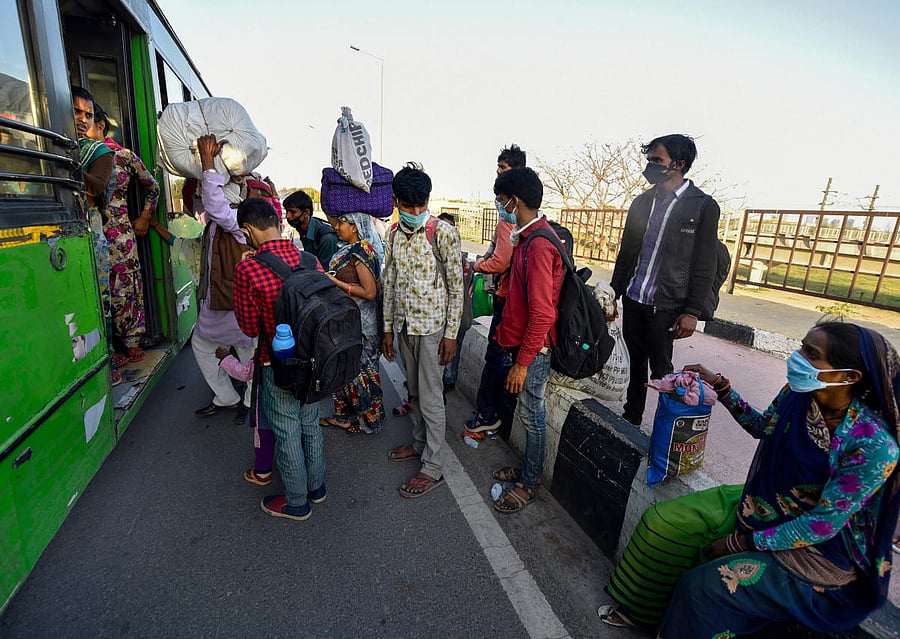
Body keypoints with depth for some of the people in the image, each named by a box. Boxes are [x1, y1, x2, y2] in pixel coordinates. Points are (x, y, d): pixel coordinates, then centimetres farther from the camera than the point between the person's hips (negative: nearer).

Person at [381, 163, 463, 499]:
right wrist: (388, 328, 11)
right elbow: (390, 284, 11)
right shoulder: (393, 235, 6)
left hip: (432, 327, -6)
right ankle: (419, 442, 40)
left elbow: (456, 287, -12)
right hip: (404, 326, 6)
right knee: (414, 391, 20)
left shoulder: (443, 233, -13)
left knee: (430, 398, 2)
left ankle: (432, 468, 15)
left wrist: (451, 334, -14)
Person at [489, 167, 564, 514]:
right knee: (529, 411, 20)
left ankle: (529, 483, 26)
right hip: (523, 341, 9)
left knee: (531, 414, 6)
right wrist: (506, 334, 19)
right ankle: (530, 468, 39)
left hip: (534, 348, -9)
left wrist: (522, 362, -21)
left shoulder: (539, 245, -23)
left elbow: (542, 315, -25)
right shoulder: (529, 236, 8)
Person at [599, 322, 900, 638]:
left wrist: (744, 543, -18)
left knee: (706, 584, -22)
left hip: (816, 545, -6)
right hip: (762, 502, 6)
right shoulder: (798, 392, -13)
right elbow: (762, 426, 8)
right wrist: (719, 384, -2)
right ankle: (642, 610, 22)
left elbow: (824, 523, -23)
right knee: (662, 522, -2)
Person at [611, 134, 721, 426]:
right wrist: (614, 294, 10)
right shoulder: (642, 202, 8)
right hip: (632, 300, 4)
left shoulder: (703, 206, -5)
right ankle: (631, 418, 28)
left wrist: (692, 312, -11)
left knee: (661, 371, 4)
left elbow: (704, 266, -7)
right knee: (635, 364, 13)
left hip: (665, 306, -4)